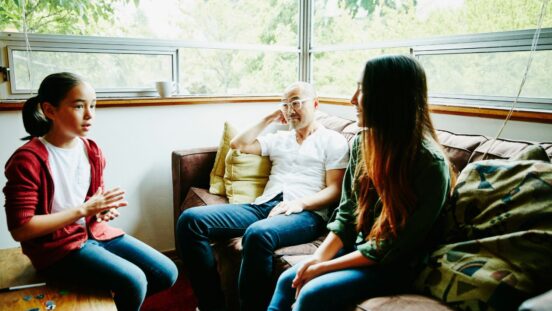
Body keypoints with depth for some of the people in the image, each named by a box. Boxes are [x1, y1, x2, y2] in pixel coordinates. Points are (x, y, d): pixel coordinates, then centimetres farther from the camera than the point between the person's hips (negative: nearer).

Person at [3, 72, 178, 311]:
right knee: (133, 281, -26)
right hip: (56, 245, -6)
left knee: (167, 273, -1)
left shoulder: (92, 151, 3)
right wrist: (82, 210, -22)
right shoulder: (27, 159, -19)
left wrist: (104, 209, -8)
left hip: (95, 231, 7)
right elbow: (20, 229, -21)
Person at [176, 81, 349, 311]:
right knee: (191, 219, -15)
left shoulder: (333, 140, 10)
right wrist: (268, 119, 23)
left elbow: (334, 190, 0)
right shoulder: (279, 138, 27)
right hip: (264, 205, 6)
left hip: (306, 212, -6)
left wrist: (300, 203, -17)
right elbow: (238, 145, 20)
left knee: (258, 234, -42)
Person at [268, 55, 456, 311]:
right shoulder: (362, 143, -3)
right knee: (287, 281, -5)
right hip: (357, 249, 6)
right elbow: (347, 213, 3)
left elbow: (392, 248, -19)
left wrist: (324, 267, -17)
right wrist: (319, 256, -11)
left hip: (394, 266, -6)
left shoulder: (430, 165, -22)